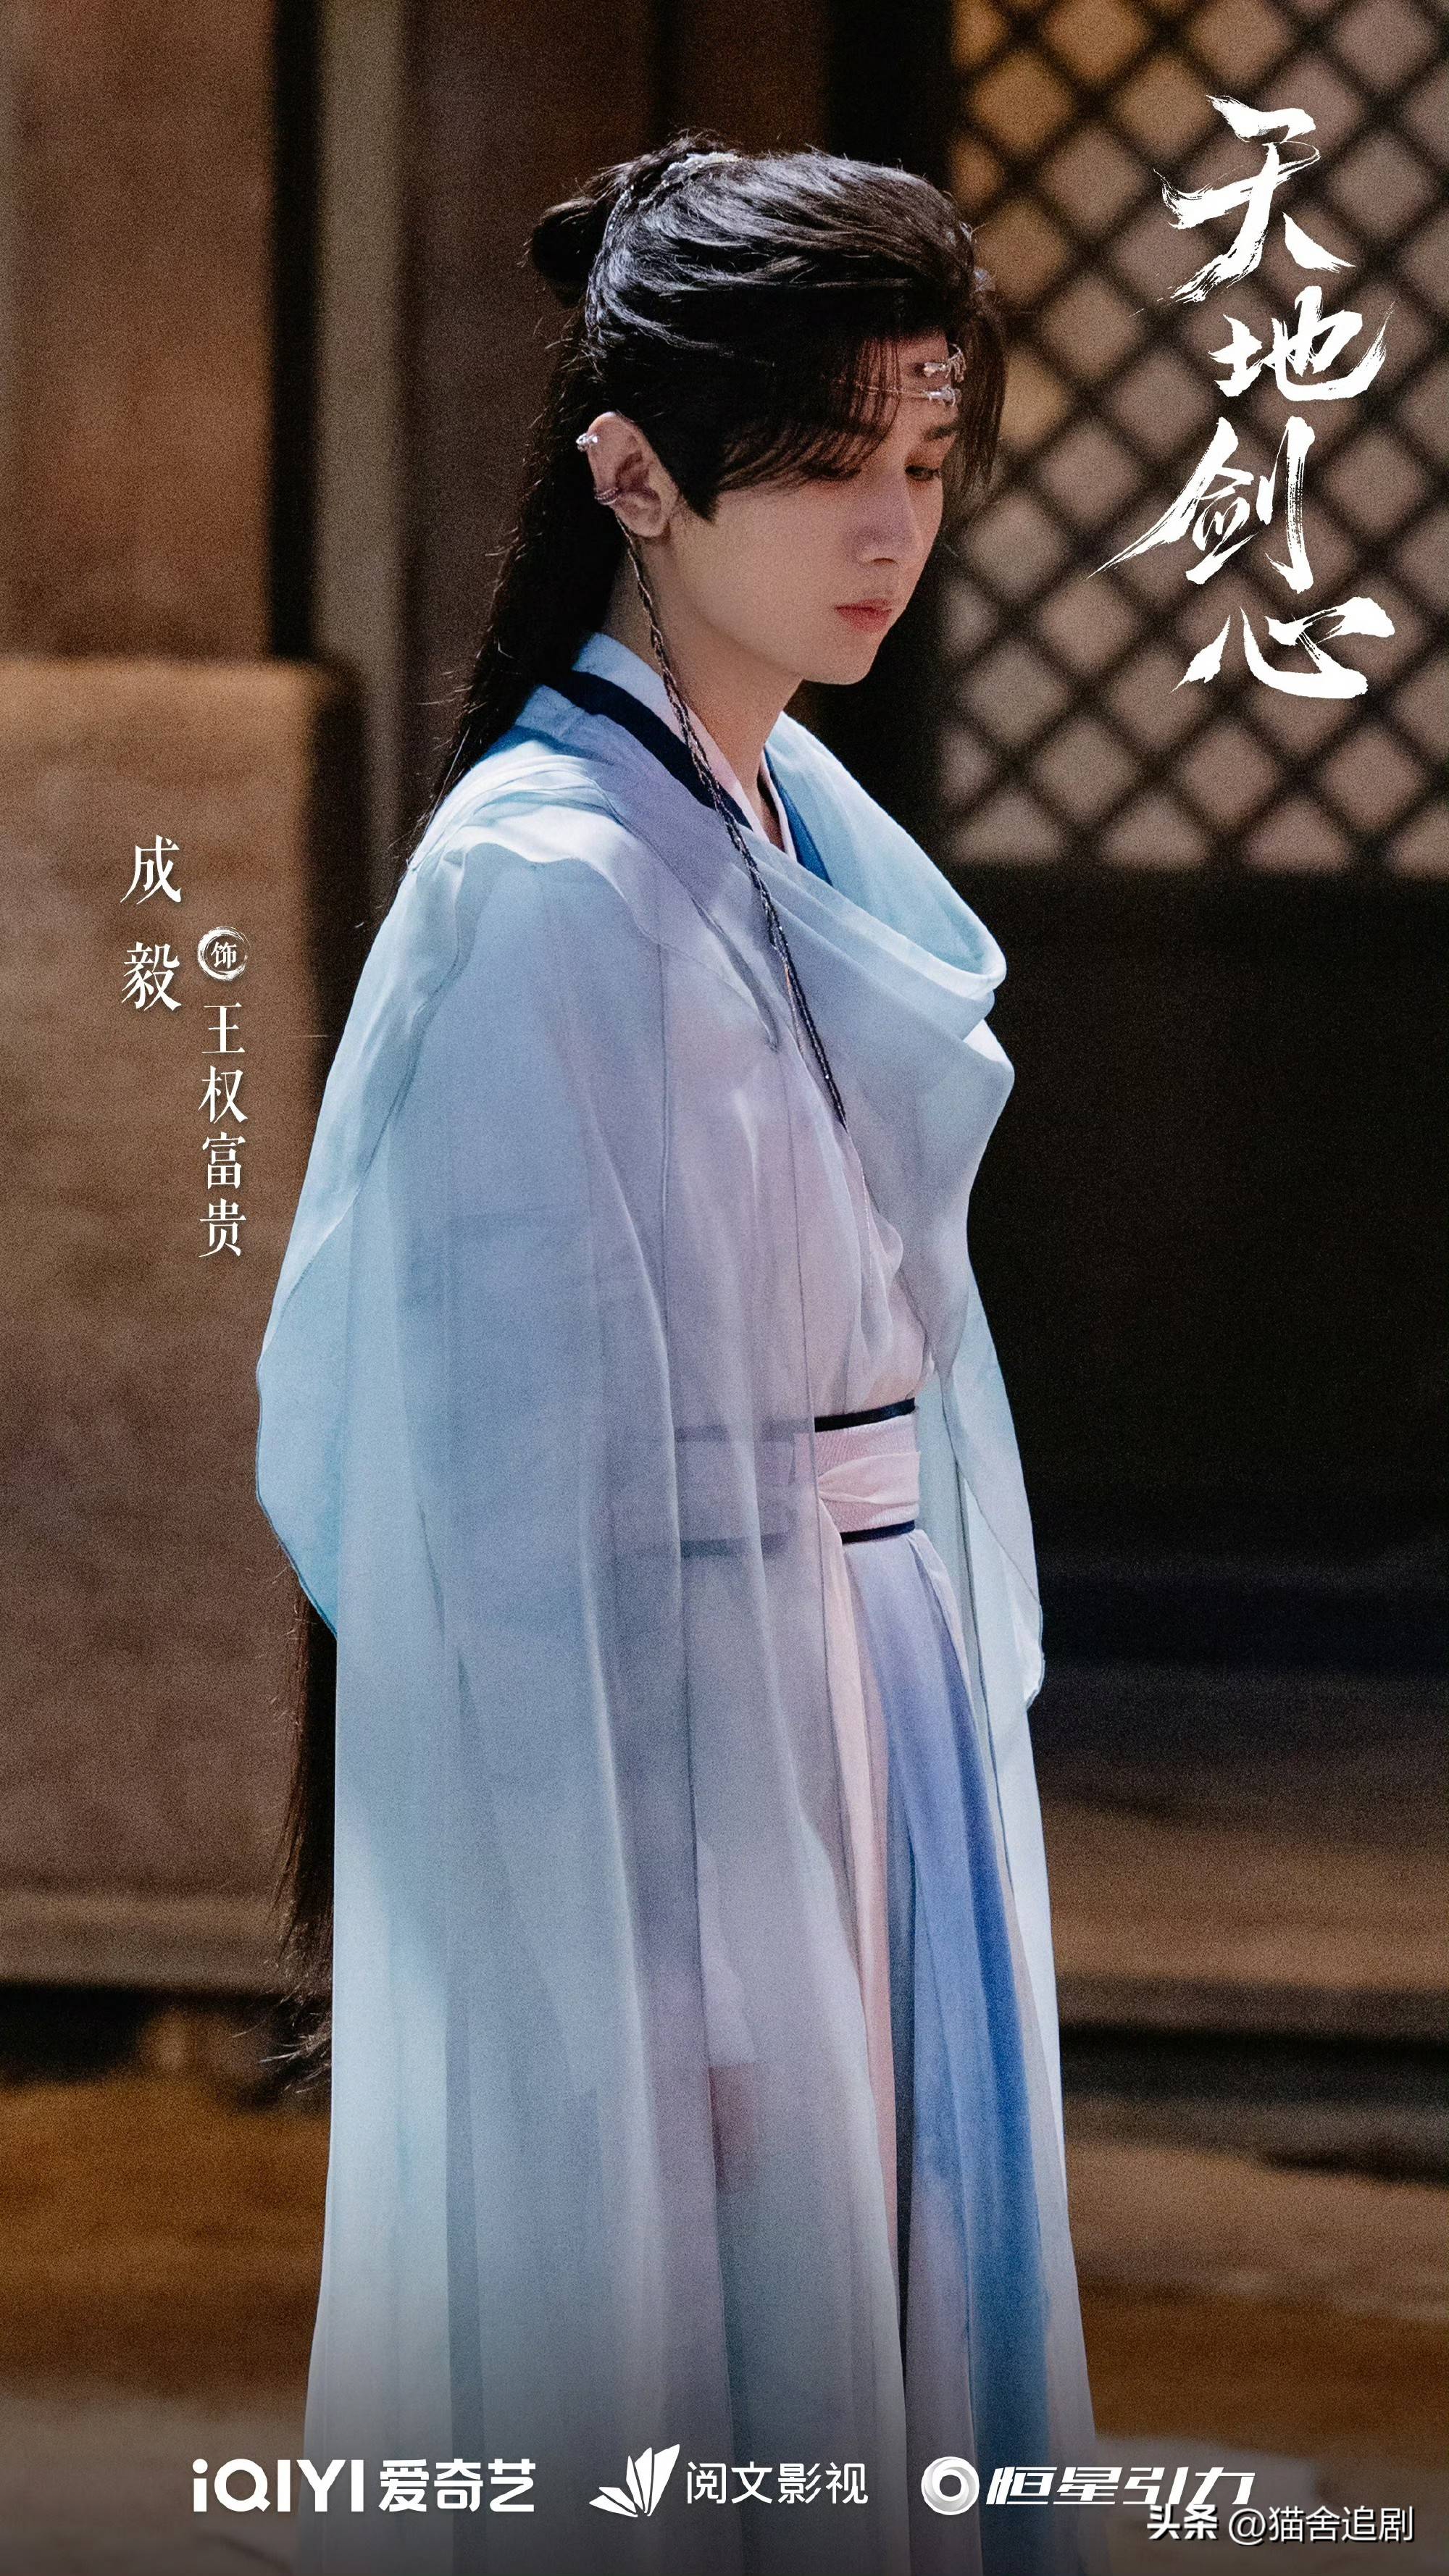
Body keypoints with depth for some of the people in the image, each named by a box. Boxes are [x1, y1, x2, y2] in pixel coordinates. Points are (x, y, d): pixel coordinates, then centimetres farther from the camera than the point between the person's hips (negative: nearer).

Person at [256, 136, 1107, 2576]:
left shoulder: (805, 827, 8)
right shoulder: (544, 887, -18)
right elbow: (521, 1486, -19)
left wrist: (954, 1692, 14)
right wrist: (650, 1983, -18)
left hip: (876, 1712, 9)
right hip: (661, 1754, -8)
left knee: (884, 2342, 14)